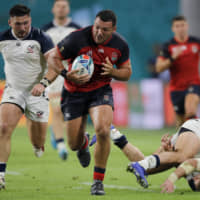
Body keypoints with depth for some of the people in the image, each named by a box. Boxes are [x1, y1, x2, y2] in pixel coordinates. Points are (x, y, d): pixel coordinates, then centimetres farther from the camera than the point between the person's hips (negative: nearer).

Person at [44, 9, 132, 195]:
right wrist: (66, 74, -27)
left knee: (102, 130, -26)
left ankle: (98, 181, -11)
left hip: (101, 91, 1)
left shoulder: (120, 45, -10)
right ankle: (84, 143, 46)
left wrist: (113, 72, -19)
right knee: (74, 144, 2)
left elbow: (127, 72, 4)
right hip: (74, 93, -1)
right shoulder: (77, 38, -21)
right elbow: (52, 57, -9)